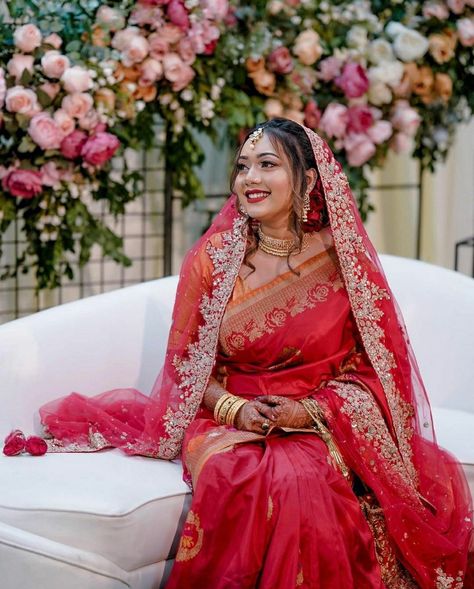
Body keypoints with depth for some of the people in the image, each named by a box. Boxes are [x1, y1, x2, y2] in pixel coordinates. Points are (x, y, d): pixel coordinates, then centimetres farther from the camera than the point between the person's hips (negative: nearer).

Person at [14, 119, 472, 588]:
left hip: (322, 423, -1)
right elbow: (186, 361, 6)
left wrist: (307, 411, -14)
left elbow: (371, 366, 2)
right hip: (228, 419, 1)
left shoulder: (343, 259, -2)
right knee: (230, 475, -32)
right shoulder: (211, 258, 1)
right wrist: (234, 408, -13)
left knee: (303, 478, -34)